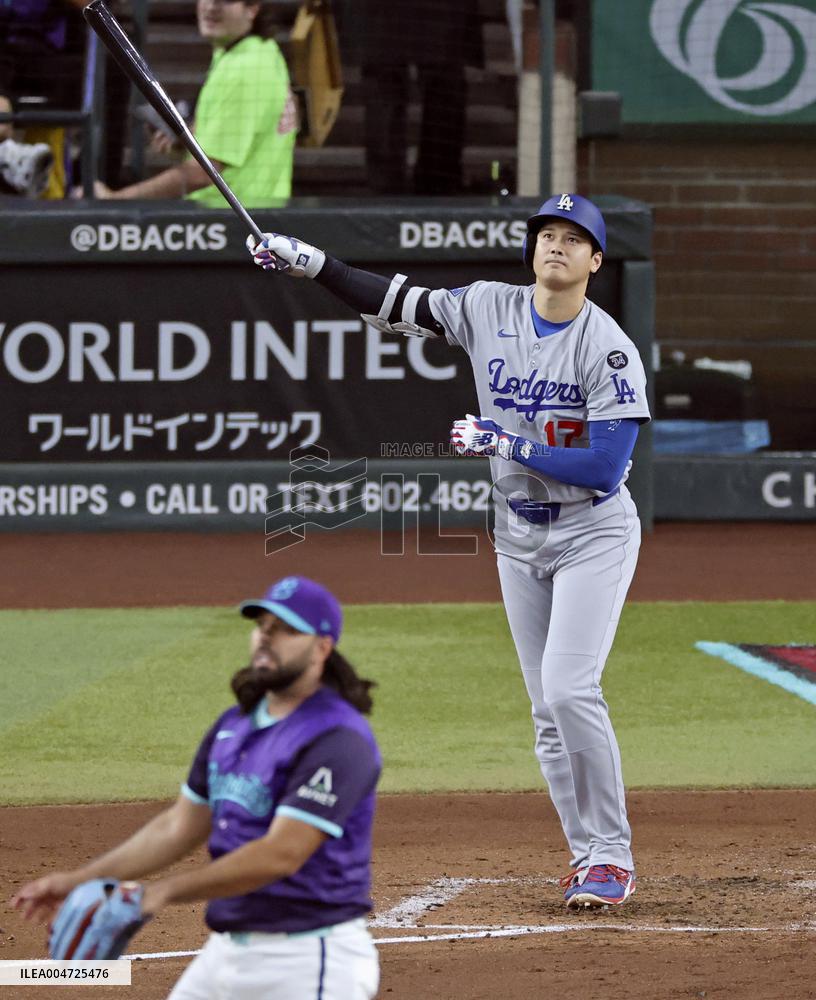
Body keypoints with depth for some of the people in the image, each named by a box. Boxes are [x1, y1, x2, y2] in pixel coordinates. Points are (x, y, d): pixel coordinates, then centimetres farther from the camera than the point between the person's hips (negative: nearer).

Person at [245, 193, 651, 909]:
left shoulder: (610, 349, -18)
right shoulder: (490, 309, -1)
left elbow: (606, 468, -24)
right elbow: (397, 306, 6)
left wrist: (506, 444, -23)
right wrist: (312, 262, -4)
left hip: (594, 534, -6)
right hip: (519, 538, 6)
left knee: (569, 689, -19)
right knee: (549, 710, 4)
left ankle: (612, 857, -11)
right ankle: (589, 856, 11)